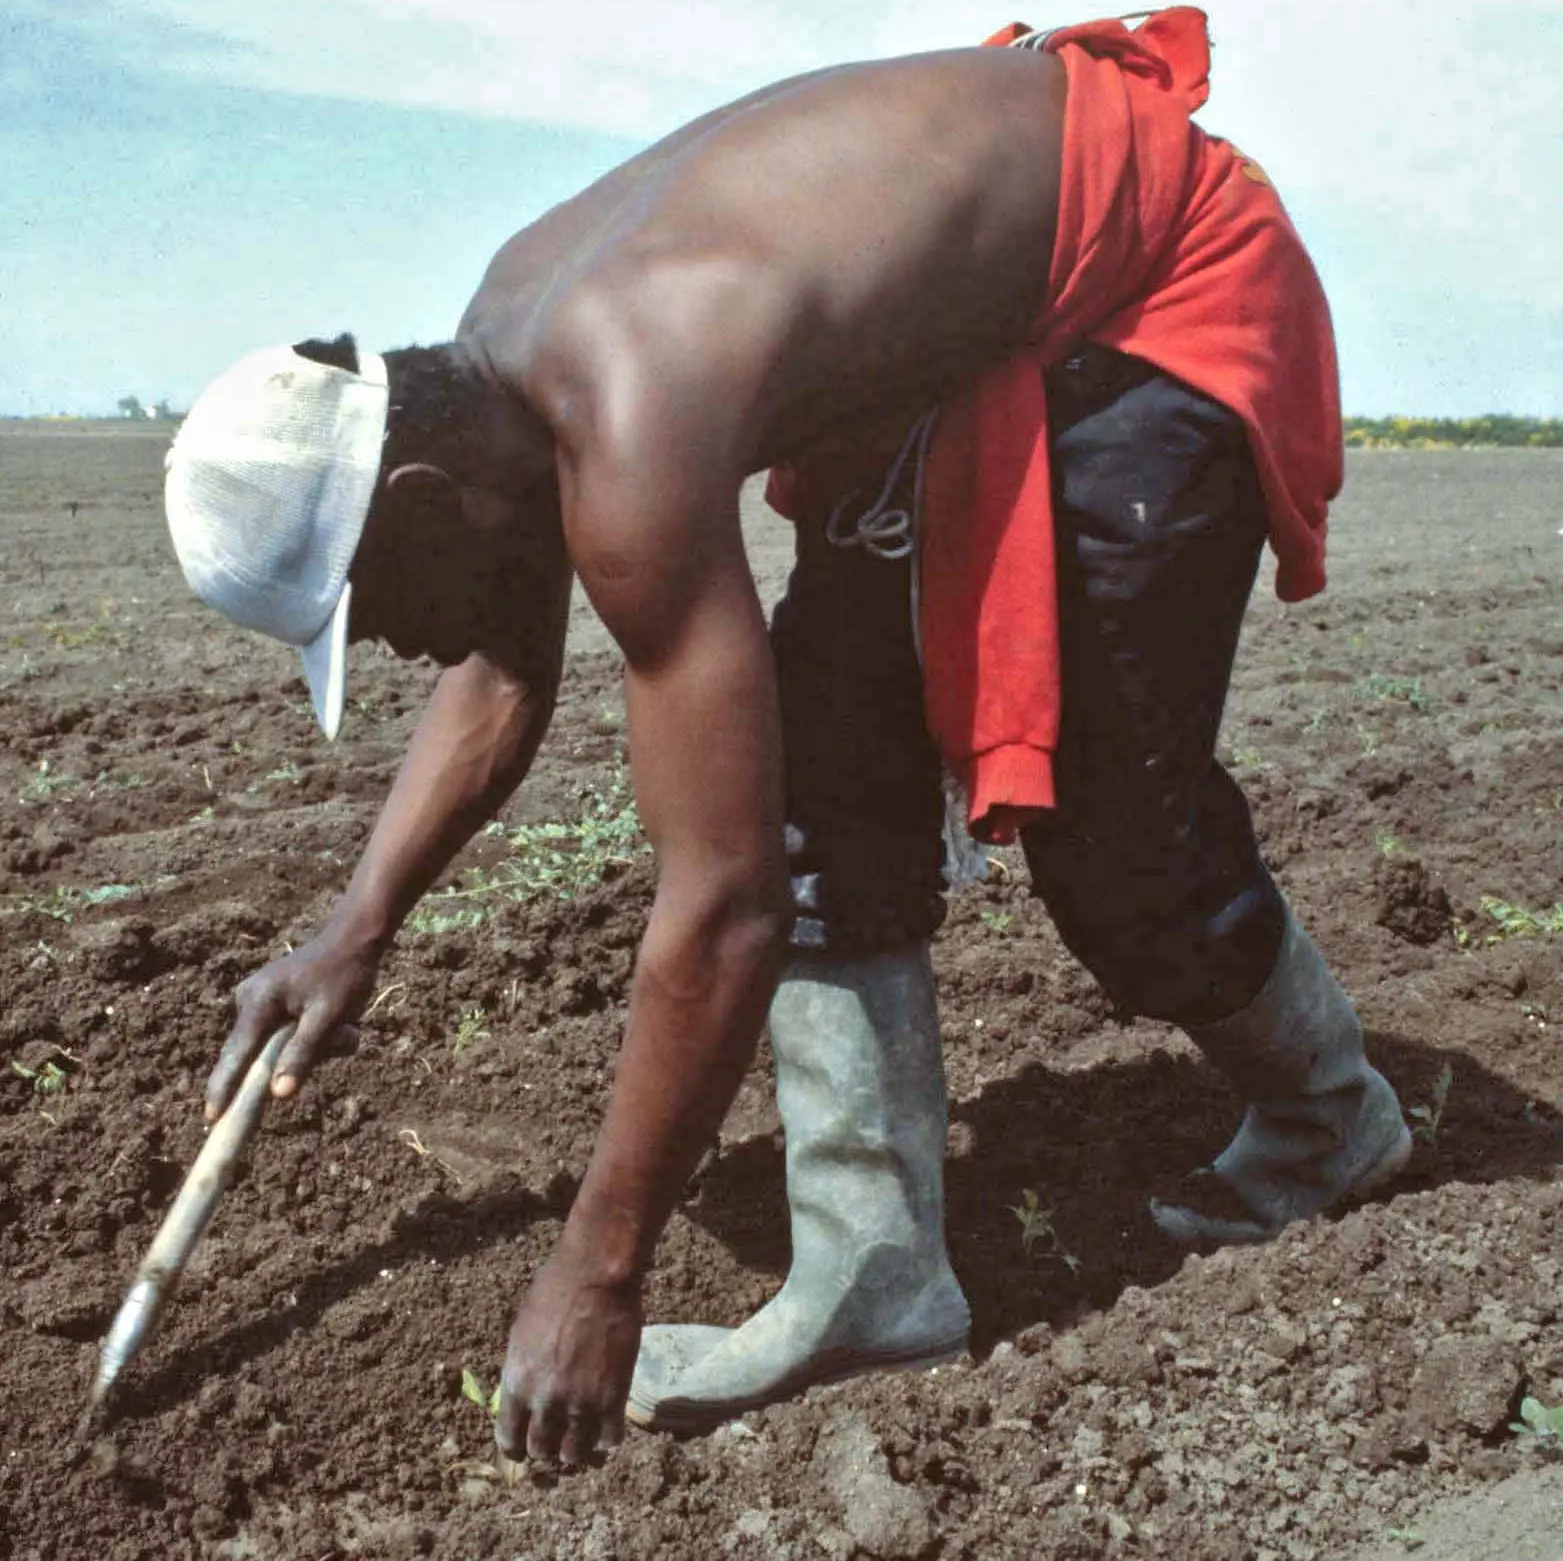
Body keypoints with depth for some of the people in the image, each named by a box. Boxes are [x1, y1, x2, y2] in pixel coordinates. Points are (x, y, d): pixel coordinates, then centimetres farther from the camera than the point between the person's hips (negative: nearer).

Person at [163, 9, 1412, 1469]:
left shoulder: (626, 431, -36)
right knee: (825, 783, -3)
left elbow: (723, 908, -35)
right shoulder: (495, 349, -7)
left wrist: (597, 1276, -24)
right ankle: (875, 1277, 2)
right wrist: (348, 940, 6)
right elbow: (501, 680, 9)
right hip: (962, 327, 9)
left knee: (1111, 821, -5)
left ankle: (1329, 1120, 25)